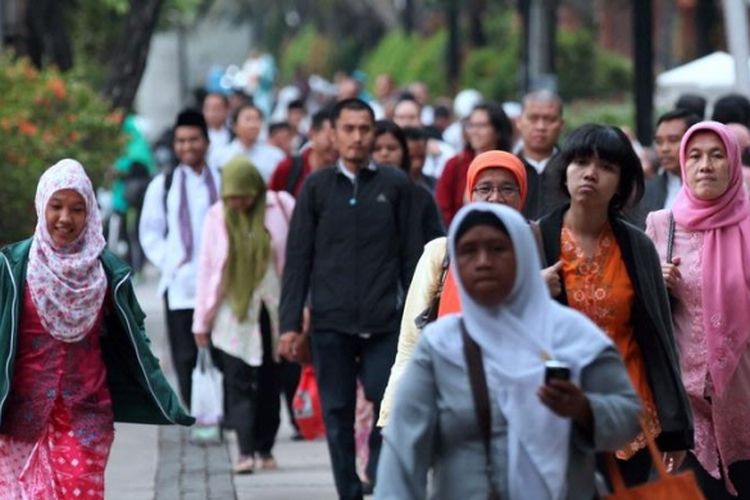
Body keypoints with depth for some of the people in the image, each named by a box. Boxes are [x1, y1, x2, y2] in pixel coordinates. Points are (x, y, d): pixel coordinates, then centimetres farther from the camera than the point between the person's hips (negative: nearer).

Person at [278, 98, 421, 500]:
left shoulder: (395, 185, 5)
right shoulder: (317, 187, 6)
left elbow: (410, 255, 7)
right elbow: (297, 259, 5)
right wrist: (290, 323, 0)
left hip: (384, 323, -1)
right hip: (330, 322, 1)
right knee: (337, 414, 3)